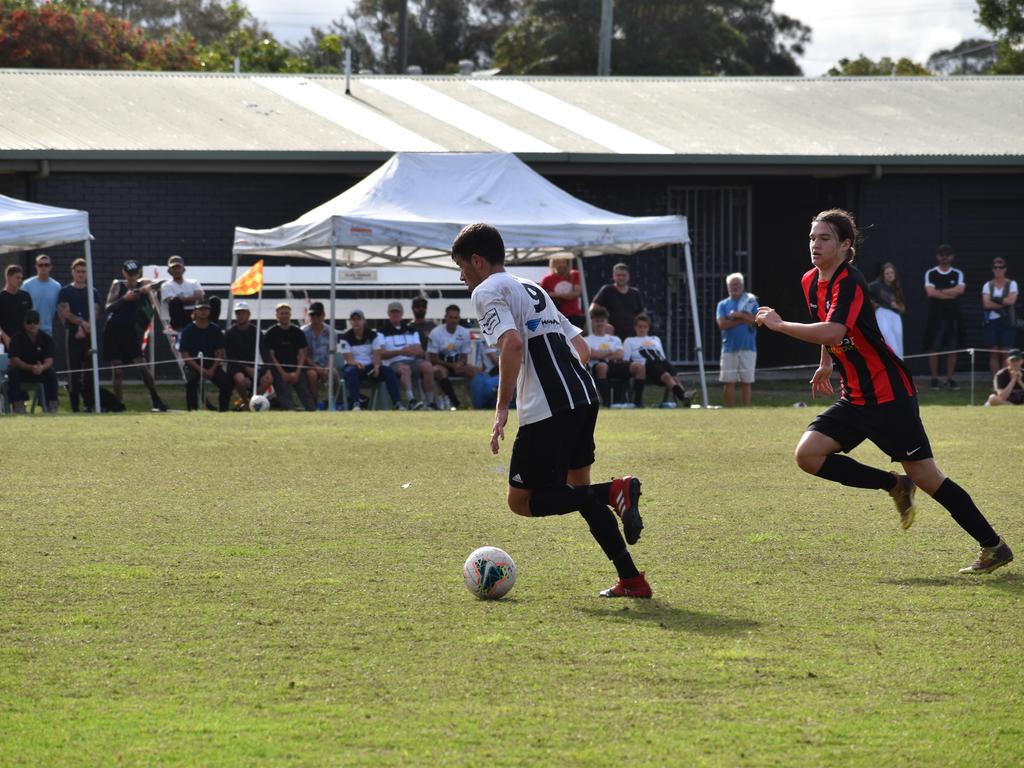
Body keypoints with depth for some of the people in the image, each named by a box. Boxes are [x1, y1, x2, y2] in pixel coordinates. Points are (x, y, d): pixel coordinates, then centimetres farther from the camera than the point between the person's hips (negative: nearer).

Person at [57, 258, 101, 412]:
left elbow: (95, 313, 2)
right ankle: (75, 405, -2)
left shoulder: (93, 292, 12)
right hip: (73, 334, -2)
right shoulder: (65, 292, 6)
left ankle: (90, 403, -1)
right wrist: (82, 322, -14)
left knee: (90, 370, -2)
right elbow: (64, 312, -5)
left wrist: (83, 329, -12)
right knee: (74, 370, -3)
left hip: (89, 335, 2)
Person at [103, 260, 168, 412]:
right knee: (117, 367, 0)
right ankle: (119, 403, 4)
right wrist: (124, 298, -21)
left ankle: (155, 399, -5)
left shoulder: (143, 285, 3)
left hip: (130, 330, 0)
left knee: (141, 364, -10)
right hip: (114, 329, 0)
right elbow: (109, 307, -6)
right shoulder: (117, 285, 3)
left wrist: (148, 288, -29)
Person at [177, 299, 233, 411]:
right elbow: (185, 355, -7)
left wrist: (212, 369, -13)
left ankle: (223, 410, -10)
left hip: (212, 365, 2)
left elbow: (220, 353, 4)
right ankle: (192, 410, -20)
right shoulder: (188, 330, -2)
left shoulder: (215, 329, 5)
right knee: (191, 381, -33)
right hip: (193, 365, -2)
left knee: (226, 380, -23)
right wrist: (200, 369, -17)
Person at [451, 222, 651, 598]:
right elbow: (580, 344, 27)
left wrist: (501, 409, -15)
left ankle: (614, 492, -18)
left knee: (521, 500, 1)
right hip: (585, 395, 9)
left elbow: (512, 343, -18)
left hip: (548, 410, -9)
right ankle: (631, 580, 9)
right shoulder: (532, 288, 27)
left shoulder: (487, 291, -1)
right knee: (578, 489, 19)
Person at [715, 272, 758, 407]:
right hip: (729, 348, 1)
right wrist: (744, 319, -7)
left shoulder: (751, 302, 8)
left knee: (746, 382, -1)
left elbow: (757, 320, -6)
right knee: (728, 382, -2)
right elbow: (722, 324, -5)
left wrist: (739, 315, -10)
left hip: (747, 348, -1)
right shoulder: (723, 304, 11)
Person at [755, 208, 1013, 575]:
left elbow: (832, 332, -37)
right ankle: (895, 486, 9)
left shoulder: (849, 283, -20)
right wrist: (825, 364, 32)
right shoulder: (811, 282, 7)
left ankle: (994, 547, 2)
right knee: (808, 454, -6)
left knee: (925, 476, -8)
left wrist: (779, 325, -28)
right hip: (855, 399, 9)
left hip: (889, 395, -9)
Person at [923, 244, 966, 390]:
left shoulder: (957, 274, 8)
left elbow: (960, 289, -10)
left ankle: (950, 379, 8)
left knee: (952, 349, 2)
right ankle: (934, 379, 4)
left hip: (953, 316, 2)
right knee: (934, 348, -2)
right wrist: (950, 294, -8)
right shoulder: (930, 274, 3)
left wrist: (940, 291, -10)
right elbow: (930, 292, -12)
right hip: (936, 316, -2)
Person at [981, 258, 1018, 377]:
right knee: (993, 353, 1)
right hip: (991, 322, 2)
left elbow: (1011, 300, -11)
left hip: (1007, 322, -2)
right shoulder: (988, 285, 7)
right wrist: (1003, 303, -10)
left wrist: (995, 300, -8)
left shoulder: (1011, 284, 3)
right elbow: (986, 304, -6)